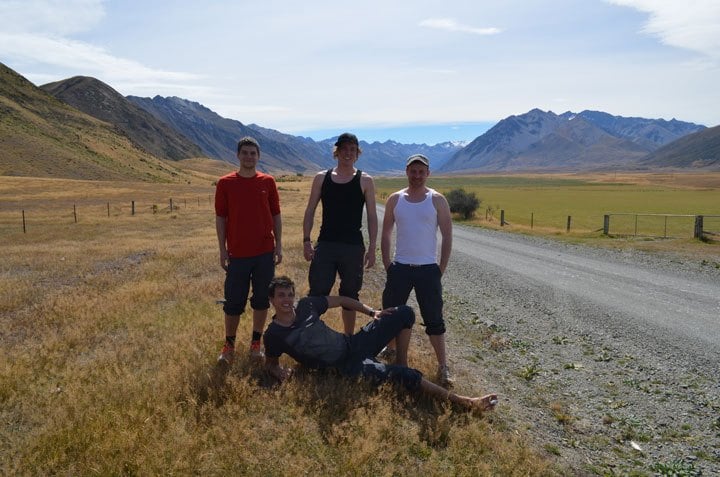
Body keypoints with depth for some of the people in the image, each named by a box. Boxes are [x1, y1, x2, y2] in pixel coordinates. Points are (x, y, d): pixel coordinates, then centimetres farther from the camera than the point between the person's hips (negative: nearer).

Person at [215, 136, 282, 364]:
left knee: (261, 300, 9)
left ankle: (256, 343, 23)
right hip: (237, 253, -1)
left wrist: (279, 245, 2)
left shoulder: (268, 182, 3)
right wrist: (223, 250, -2)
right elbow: (220, 217, 1)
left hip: (265, 252, 1)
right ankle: (229, 345, 21)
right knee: (233, 302, 5)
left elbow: (276, 215, 6)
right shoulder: (225, 183, -1)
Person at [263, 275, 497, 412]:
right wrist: (280, 373, -17)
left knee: (405, 313, 0)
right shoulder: (273, 335, -8)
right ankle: (463, 401, -21)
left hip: (354, 344, 6)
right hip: (346, 366, -6)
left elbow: (340, 300, 13)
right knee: (399, 374, -28)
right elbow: (270, 363, 7)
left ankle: (401, 363, 9)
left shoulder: (306, 305, 1)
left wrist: (372, 312, 6)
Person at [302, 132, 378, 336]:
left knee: (350, 295, 10)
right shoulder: (321, 178, 5)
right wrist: (306, 241, -2)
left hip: (353, 247, 0)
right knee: (317, 293, -3)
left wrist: (372, 248, -5)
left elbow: (372, 216, 0)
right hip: (325, 244, 1)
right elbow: (310, 211, 6)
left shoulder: (365, 181, 0)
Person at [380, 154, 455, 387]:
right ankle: (389, 349, 37)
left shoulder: (437, 200, -3)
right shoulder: (395, 199, 3)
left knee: (434, 319, 1)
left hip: (428, 269, -2)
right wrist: (387, 266, 3)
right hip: (399, 268, 3)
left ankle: (443, 366, 10)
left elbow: (447, 237, -1)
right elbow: (386, 234, 8)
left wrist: (441, 270, -4)